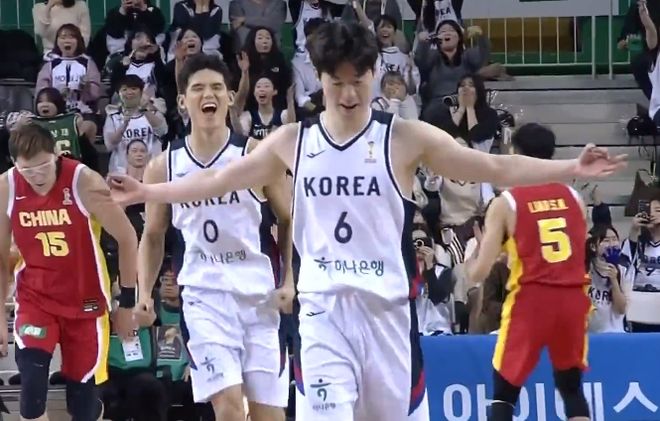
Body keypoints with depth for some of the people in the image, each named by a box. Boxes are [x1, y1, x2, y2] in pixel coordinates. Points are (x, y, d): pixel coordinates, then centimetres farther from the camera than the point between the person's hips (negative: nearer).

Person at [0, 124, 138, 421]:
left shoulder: (83, 182, -19)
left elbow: (127, 238, -8)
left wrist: (127, 303, -5)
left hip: (85, 301, -1)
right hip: (35, 298, 1)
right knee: (32, 384, -20)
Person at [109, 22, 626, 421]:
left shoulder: (405, 137, -3)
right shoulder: (292, 141, 5)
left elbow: (493, 167, -5)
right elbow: (220, 179, 15)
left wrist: (571, 168, -14)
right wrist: (146, 192, 15)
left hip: (387, 305, -1)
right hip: (323, 307, 1)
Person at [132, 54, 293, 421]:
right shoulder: (165, 165, 2)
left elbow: (289, 220, 1)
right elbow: (153, 236, 14)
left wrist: (291, 281, -11)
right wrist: (145, 292, 3)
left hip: (260, 290, -1)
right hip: (205, 292, 1)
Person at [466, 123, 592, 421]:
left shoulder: (505, 203, -3)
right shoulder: (574, 198, 9)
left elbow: (479, 273, -6)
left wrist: (471, 263, 18)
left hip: (531, 300, -4)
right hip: (572, 298, 4)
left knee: (504, 392, 8)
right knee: (572, 387, 18)